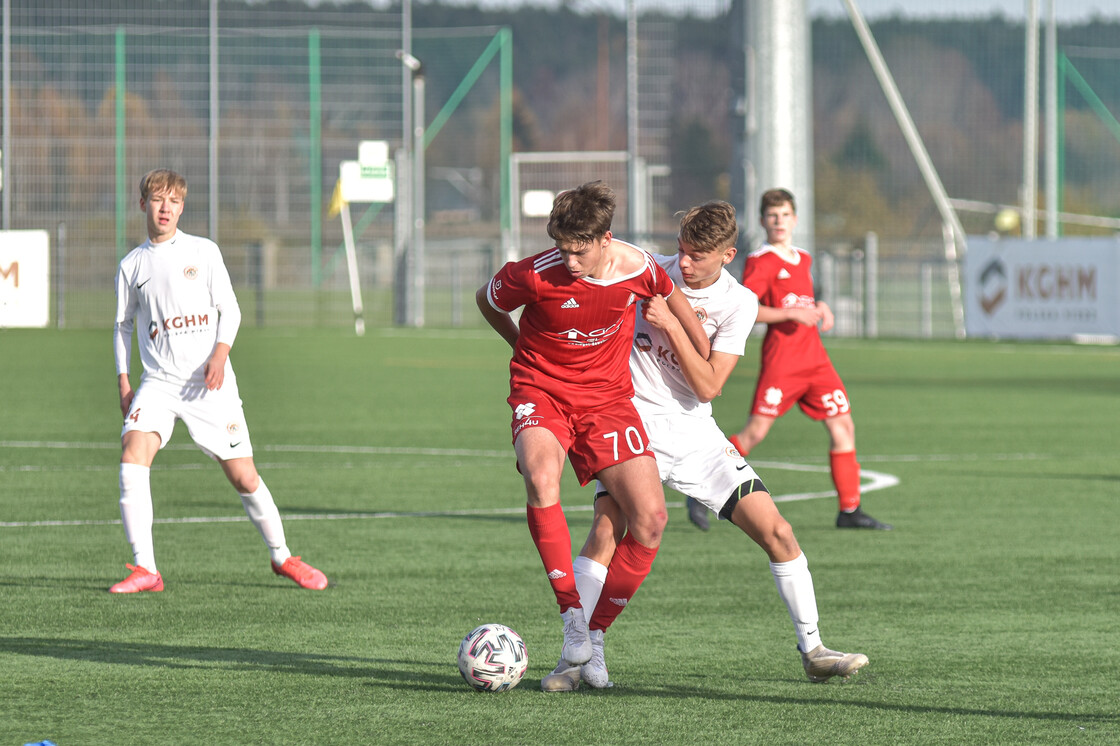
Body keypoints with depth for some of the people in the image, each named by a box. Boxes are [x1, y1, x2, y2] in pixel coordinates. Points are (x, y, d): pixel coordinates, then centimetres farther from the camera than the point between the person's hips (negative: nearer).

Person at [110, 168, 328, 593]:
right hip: (158, 381, 1)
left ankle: (282, 557, 24)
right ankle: (145, 570, -23)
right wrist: (123, 381, 7)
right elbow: (124, 325, 18)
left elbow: (229, 310, 4)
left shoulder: (203, 252, 5)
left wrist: (220, 354, -14)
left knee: (244, 477, 0)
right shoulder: (132, 265, 9)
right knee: (133, 451, -24)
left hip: (209, 383, -1)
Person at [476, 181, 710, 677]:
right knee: (541, 478, -36)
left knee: (650, 520, -11)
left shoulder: (638, 268, -12)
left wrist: (706, 360, 21)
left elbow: (670, 297, 13)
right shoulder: (533, 276, -19)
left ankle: (596, 632, 6)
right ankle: (572, 616, -30)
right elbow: (486, 300, 4)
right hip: (542, 393, -3)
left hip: (607, 397, 3)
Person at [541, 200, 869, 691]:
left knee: (776, 531, -4)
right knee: (607, 527, -25)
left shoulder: (739, 304, -5)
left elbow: (707, 387, -12)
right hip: (633, 418, -2)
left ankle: (812, 650, 9)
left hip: (693, 431, 2)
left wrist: (671, 324, -19)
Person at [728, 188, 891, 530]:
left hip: (814, 358, 7)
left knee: (843, 426, 1)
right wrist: (791, 313, -21)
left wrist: (820, 308, 11)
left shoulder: (802, 259, 18)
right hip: (780, 358, -7)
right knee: (756, 431, -12)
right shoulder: (760, 262, -6)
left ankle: (850, 511, 4)